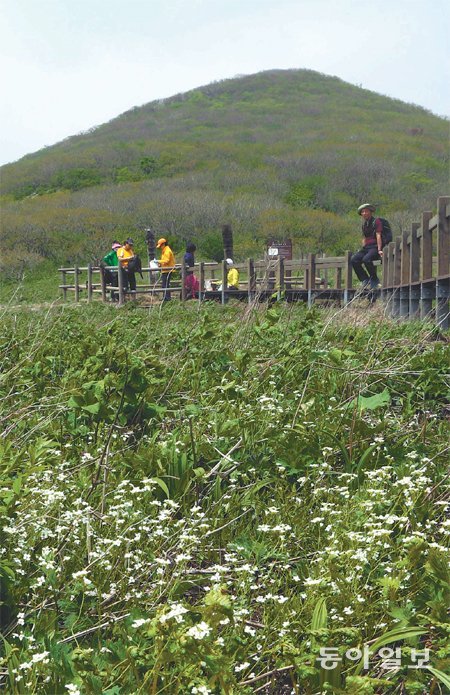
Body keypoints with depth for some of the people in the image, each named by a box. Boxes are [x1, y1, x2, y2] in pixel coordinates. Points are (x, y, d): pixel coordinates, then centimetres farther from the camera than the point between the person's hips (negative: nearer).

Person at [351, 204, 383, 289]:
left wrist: (379, 250, -18)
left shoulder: (376, 221, -2)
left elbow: (378, 236, -11)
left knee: (366, 259, -35)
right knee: (354, 259, -19)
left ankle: (374, 280, -14)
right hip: (367, 247, 7)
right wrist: (362, 250, 11)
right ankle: (365, 280, -11)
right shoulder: (364, 224, 20)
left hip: (375, 247, -7)